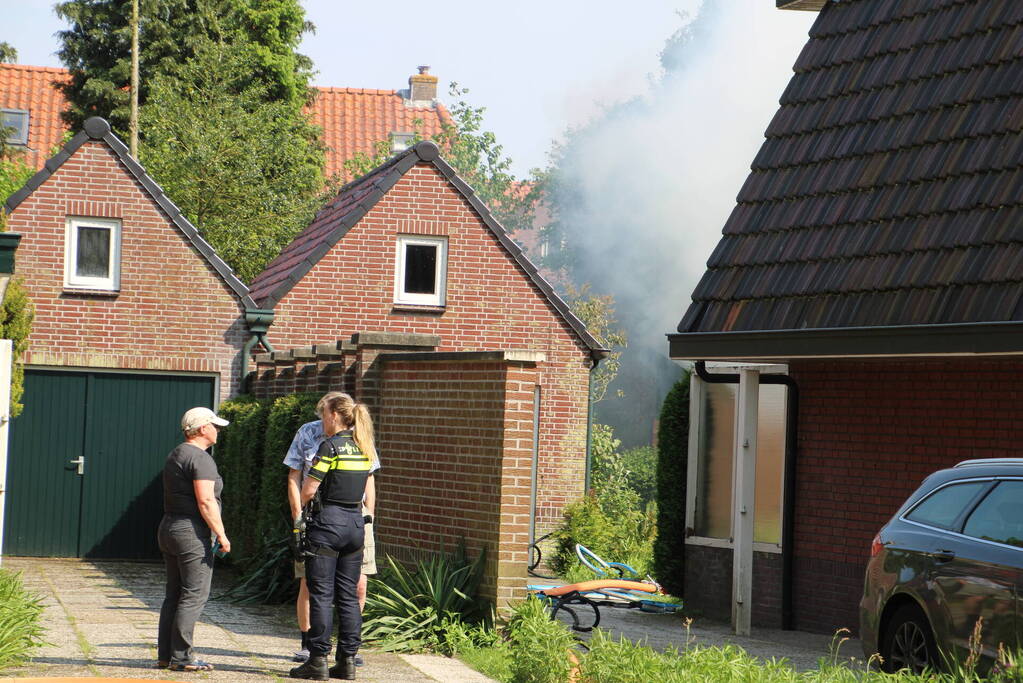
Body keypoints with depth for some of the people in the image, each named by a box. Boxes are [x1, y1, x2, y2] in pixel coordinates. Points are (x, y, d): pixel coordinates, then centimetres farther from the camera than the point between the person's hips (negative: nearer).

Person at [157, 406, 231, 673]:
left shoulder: (175, 455, 17)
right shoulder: (201, 458, -13)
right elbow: (206, 501, -20)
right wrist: (221, 534, -15)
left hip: (168, 529, 10)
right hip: (192, 531, -10)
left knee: (174, 594, 12)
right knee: (194, 594, -7)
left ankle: (165, 655, 13)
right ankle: (181, 657, -8)